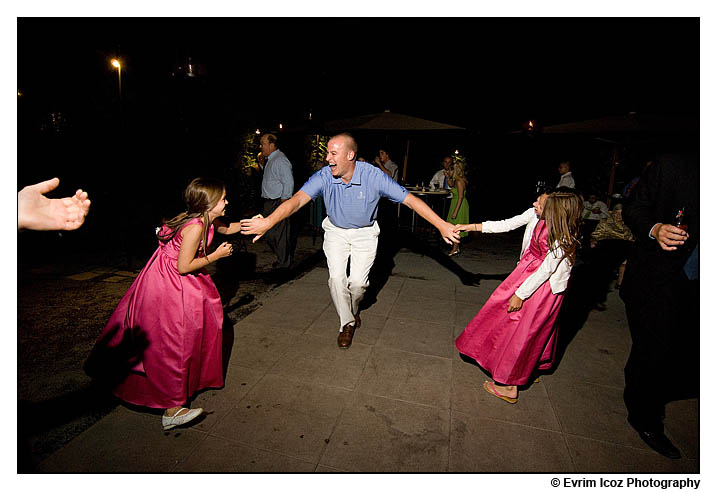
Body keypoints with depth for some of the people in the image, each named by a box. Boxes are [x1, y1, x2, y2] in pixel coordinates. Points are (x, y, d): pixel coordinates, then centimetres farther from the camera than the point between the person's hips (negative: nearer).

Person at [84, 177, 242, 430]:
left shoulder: (207, 219, -1)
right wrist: (216, 255, -19)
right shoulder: (195, 227, -28)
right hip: (166, 286, -10)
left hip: (176, 282, 10)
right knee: (170, 343, -4)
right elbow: (183, 266, -27)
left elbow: (226, 228, 20)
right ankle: (172, 410, 7)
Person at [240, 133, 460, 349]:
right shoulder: (324, 176, -21)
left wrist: (442, 225, -28)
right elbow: (297, 200, -32)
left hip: (365, 232, -1)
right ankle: (347, 322, 13)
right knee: (336, 277, -10)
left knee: (358, 280, -9)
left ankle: (353, 308, 28)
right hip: (335, 231, 2)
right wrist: (268, 221, -49)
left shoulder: (373, 176, -25)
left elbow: (410, 200, -24)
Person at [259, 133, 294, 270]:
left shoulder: (280, 160, -15)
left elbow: (289, 183, -20)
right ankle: (282, 258, 32)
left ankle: (283, 263, 13)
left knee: (279, 234, -2)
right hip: (269, 203, 10)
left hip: (278, 203, -10)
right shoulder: (270, 160, 16)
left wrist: (283, 202, -19)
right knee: (269, 233, 16)